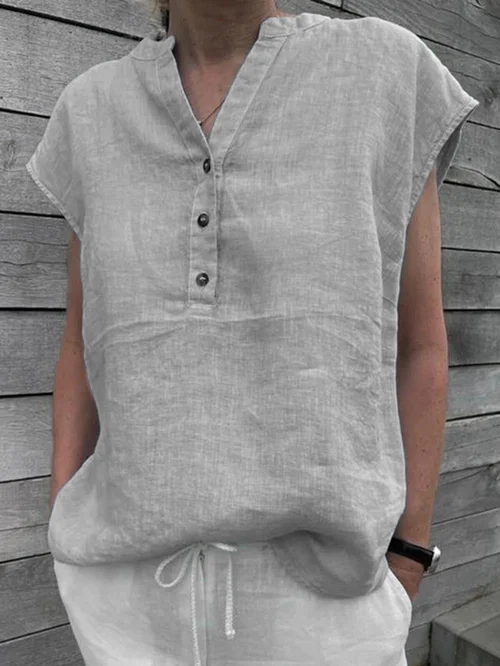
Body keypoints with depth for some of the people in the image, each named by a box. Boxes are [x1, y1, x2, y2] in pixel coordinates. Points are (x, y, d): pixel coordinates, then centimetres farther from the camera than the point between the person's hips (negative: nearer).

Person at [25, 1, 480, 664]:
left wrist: (405, 569, 0)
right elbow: (86, 343, 8)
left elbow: (418, 341, -1)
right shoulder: (99, 116, 3)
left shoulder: (390, 75, -4)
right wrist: (66, 548, 5)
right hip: (139, 578, 2)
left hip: (317, 588, -1)